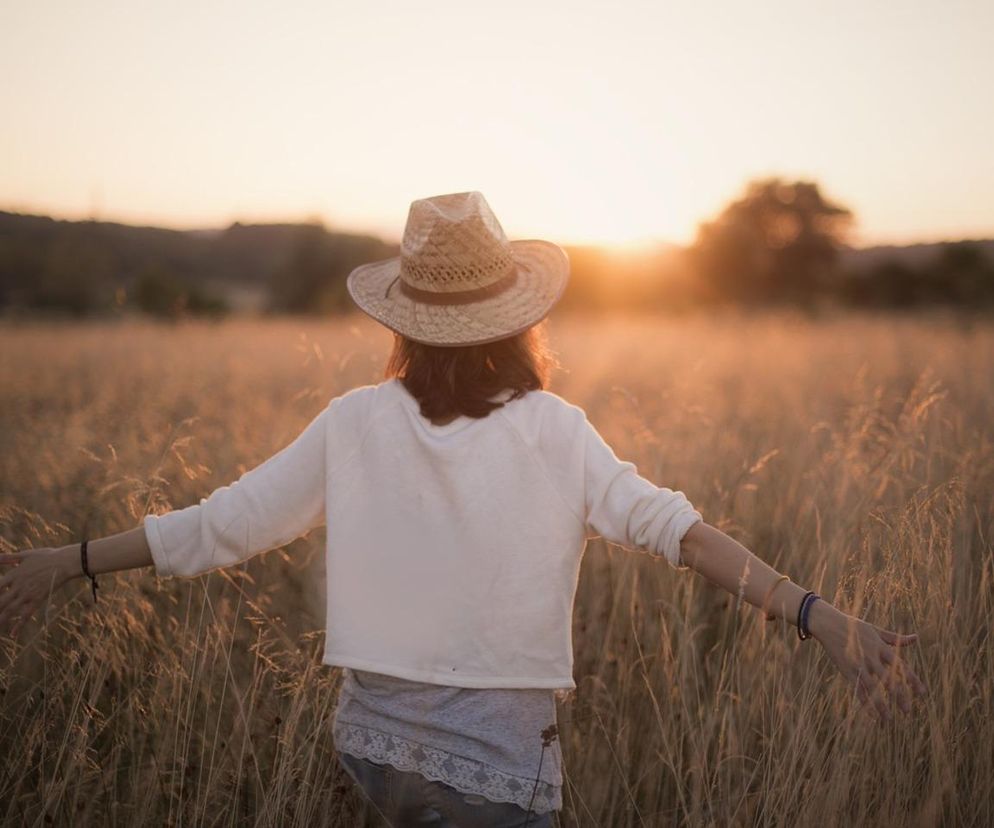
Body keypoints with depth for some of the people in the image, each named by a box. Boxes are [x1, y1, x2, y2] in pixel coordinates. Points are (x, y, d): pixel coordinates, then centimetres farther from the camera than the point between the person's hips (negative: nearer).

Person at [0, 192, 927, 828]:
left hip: (373, 739, 3)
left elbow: (222, 524, -2)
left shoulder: (355, 424, -5)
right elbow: (663, 524, -22)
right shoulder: (554, 432, -11)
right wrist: (815, 613, -24)